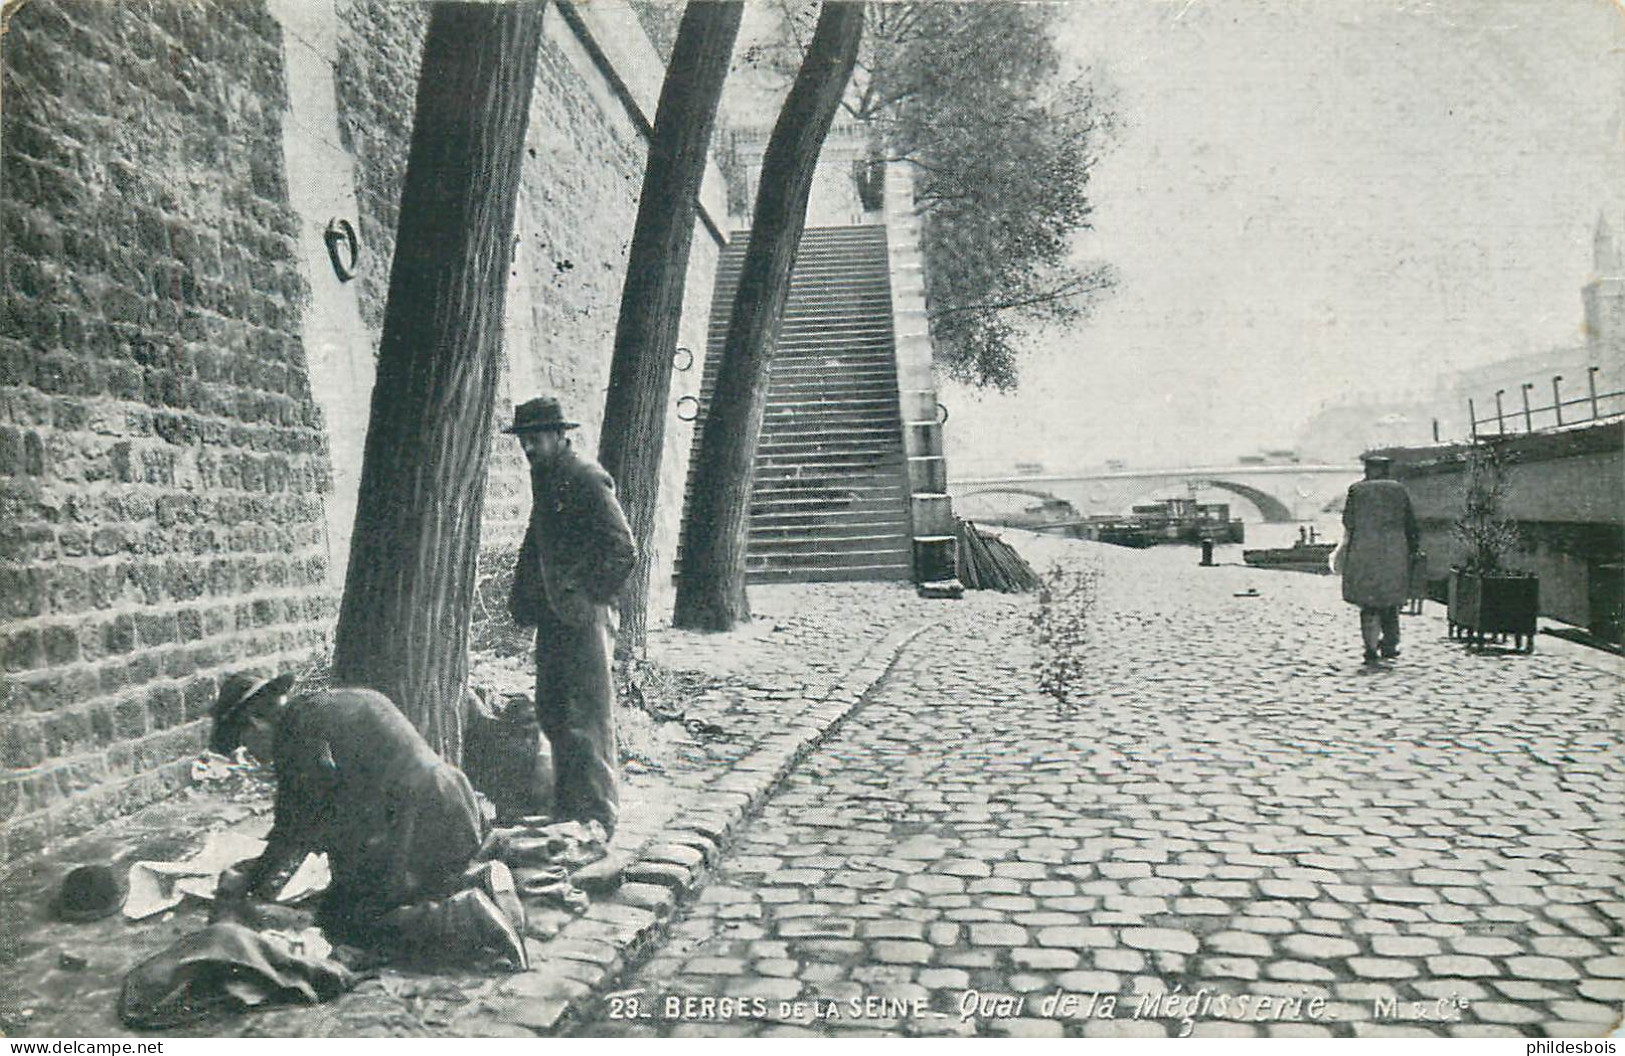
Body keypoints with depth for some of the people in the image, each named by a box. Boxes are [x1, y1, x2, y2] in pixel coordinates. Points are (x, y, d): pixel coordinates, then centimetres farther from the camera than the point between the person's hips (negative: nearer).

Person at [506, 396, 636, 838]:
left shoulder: (586, 479, -11)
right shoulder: (544, 480, 16)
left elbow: (623, 549, -15)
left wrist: (589, 596, -15)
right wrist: (522, 598, 18)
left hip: (583, 616, -9)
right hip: (553, 617, 9)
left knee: (586, 718, -5)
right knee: (552, 714, 13)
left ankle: (598, 816, 3)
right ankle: (567, 811, 24)